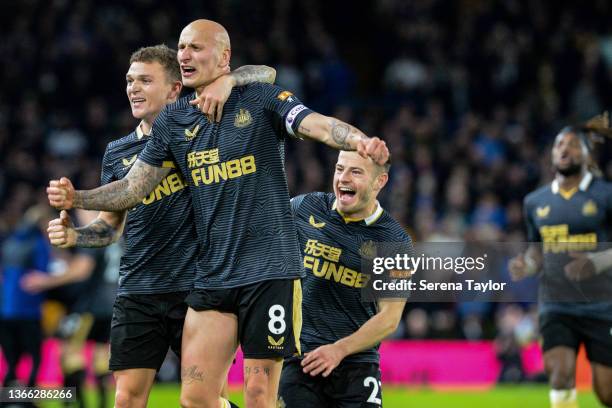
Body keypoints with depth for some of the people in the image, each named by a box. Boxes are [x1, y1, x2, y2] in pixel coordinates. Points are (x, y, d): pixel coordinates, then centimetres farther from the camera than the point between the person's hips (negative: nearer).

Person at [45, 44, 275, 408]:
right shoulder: (118, 152, 14)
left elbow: (266, 74, -2)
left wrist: (227, 80, -21)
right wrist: (74, 235, 2)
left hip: (196, 286, -3)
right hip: (138, 292, 3)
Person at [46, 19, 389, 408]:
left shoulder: (260, 99, -2)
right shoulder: (172, 120, 10)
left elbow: (320, 125, -16)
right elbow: (133, 186, 12)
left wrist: (361, 141, -37)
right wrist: (76, 198, -4)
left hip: (270, 271, -4)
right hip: (213, 275, 4)